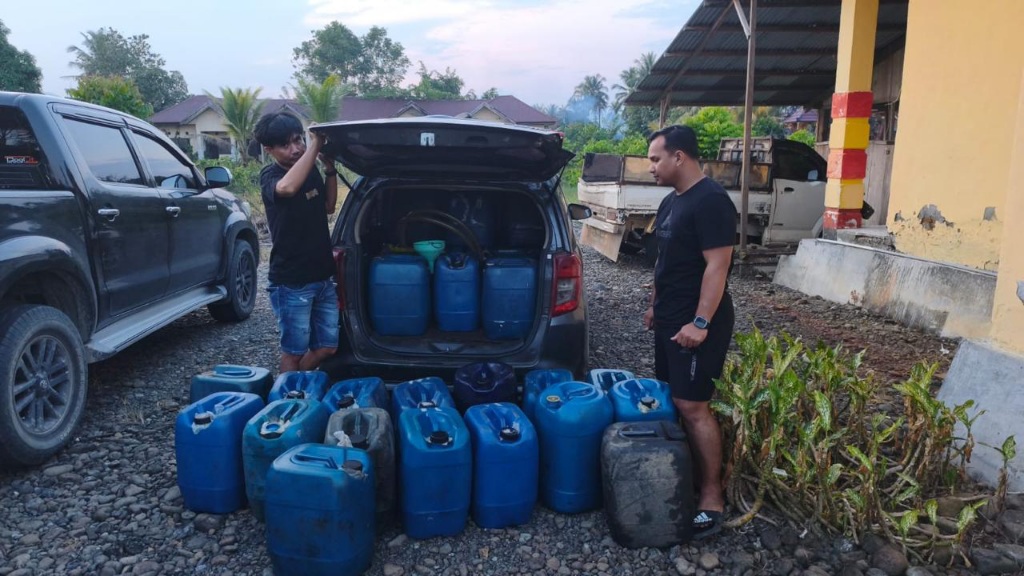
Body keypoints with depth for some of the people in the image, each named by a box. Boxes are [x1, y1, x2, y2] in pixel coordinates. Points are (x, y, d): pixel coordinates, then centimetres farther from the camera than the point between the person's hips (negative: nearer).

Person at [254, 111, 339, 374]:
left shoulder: (311, 170, 7)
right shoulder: (269, 176, -13)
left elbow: (328, 207, 20)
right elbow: (287, 187, -38)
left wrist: (330, 168, 6)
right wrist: (315, 144, -31)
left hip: (323, 277, 7)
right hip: (291, 283, -7)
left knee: (326, 348, 13)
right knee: (294, 352, 3)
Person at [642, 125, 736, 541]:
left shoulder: (711, 201, -17)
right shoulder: (671, 202, 13)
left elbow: (717, 265, -21)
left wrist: (700, 323, -24)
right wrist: (655, 305, 21)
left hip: (695, 324, -9)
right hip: (670, 319, 9)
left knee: (693, 407, -6)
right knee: (673, 401, 14)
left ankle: (711, 496, 5)